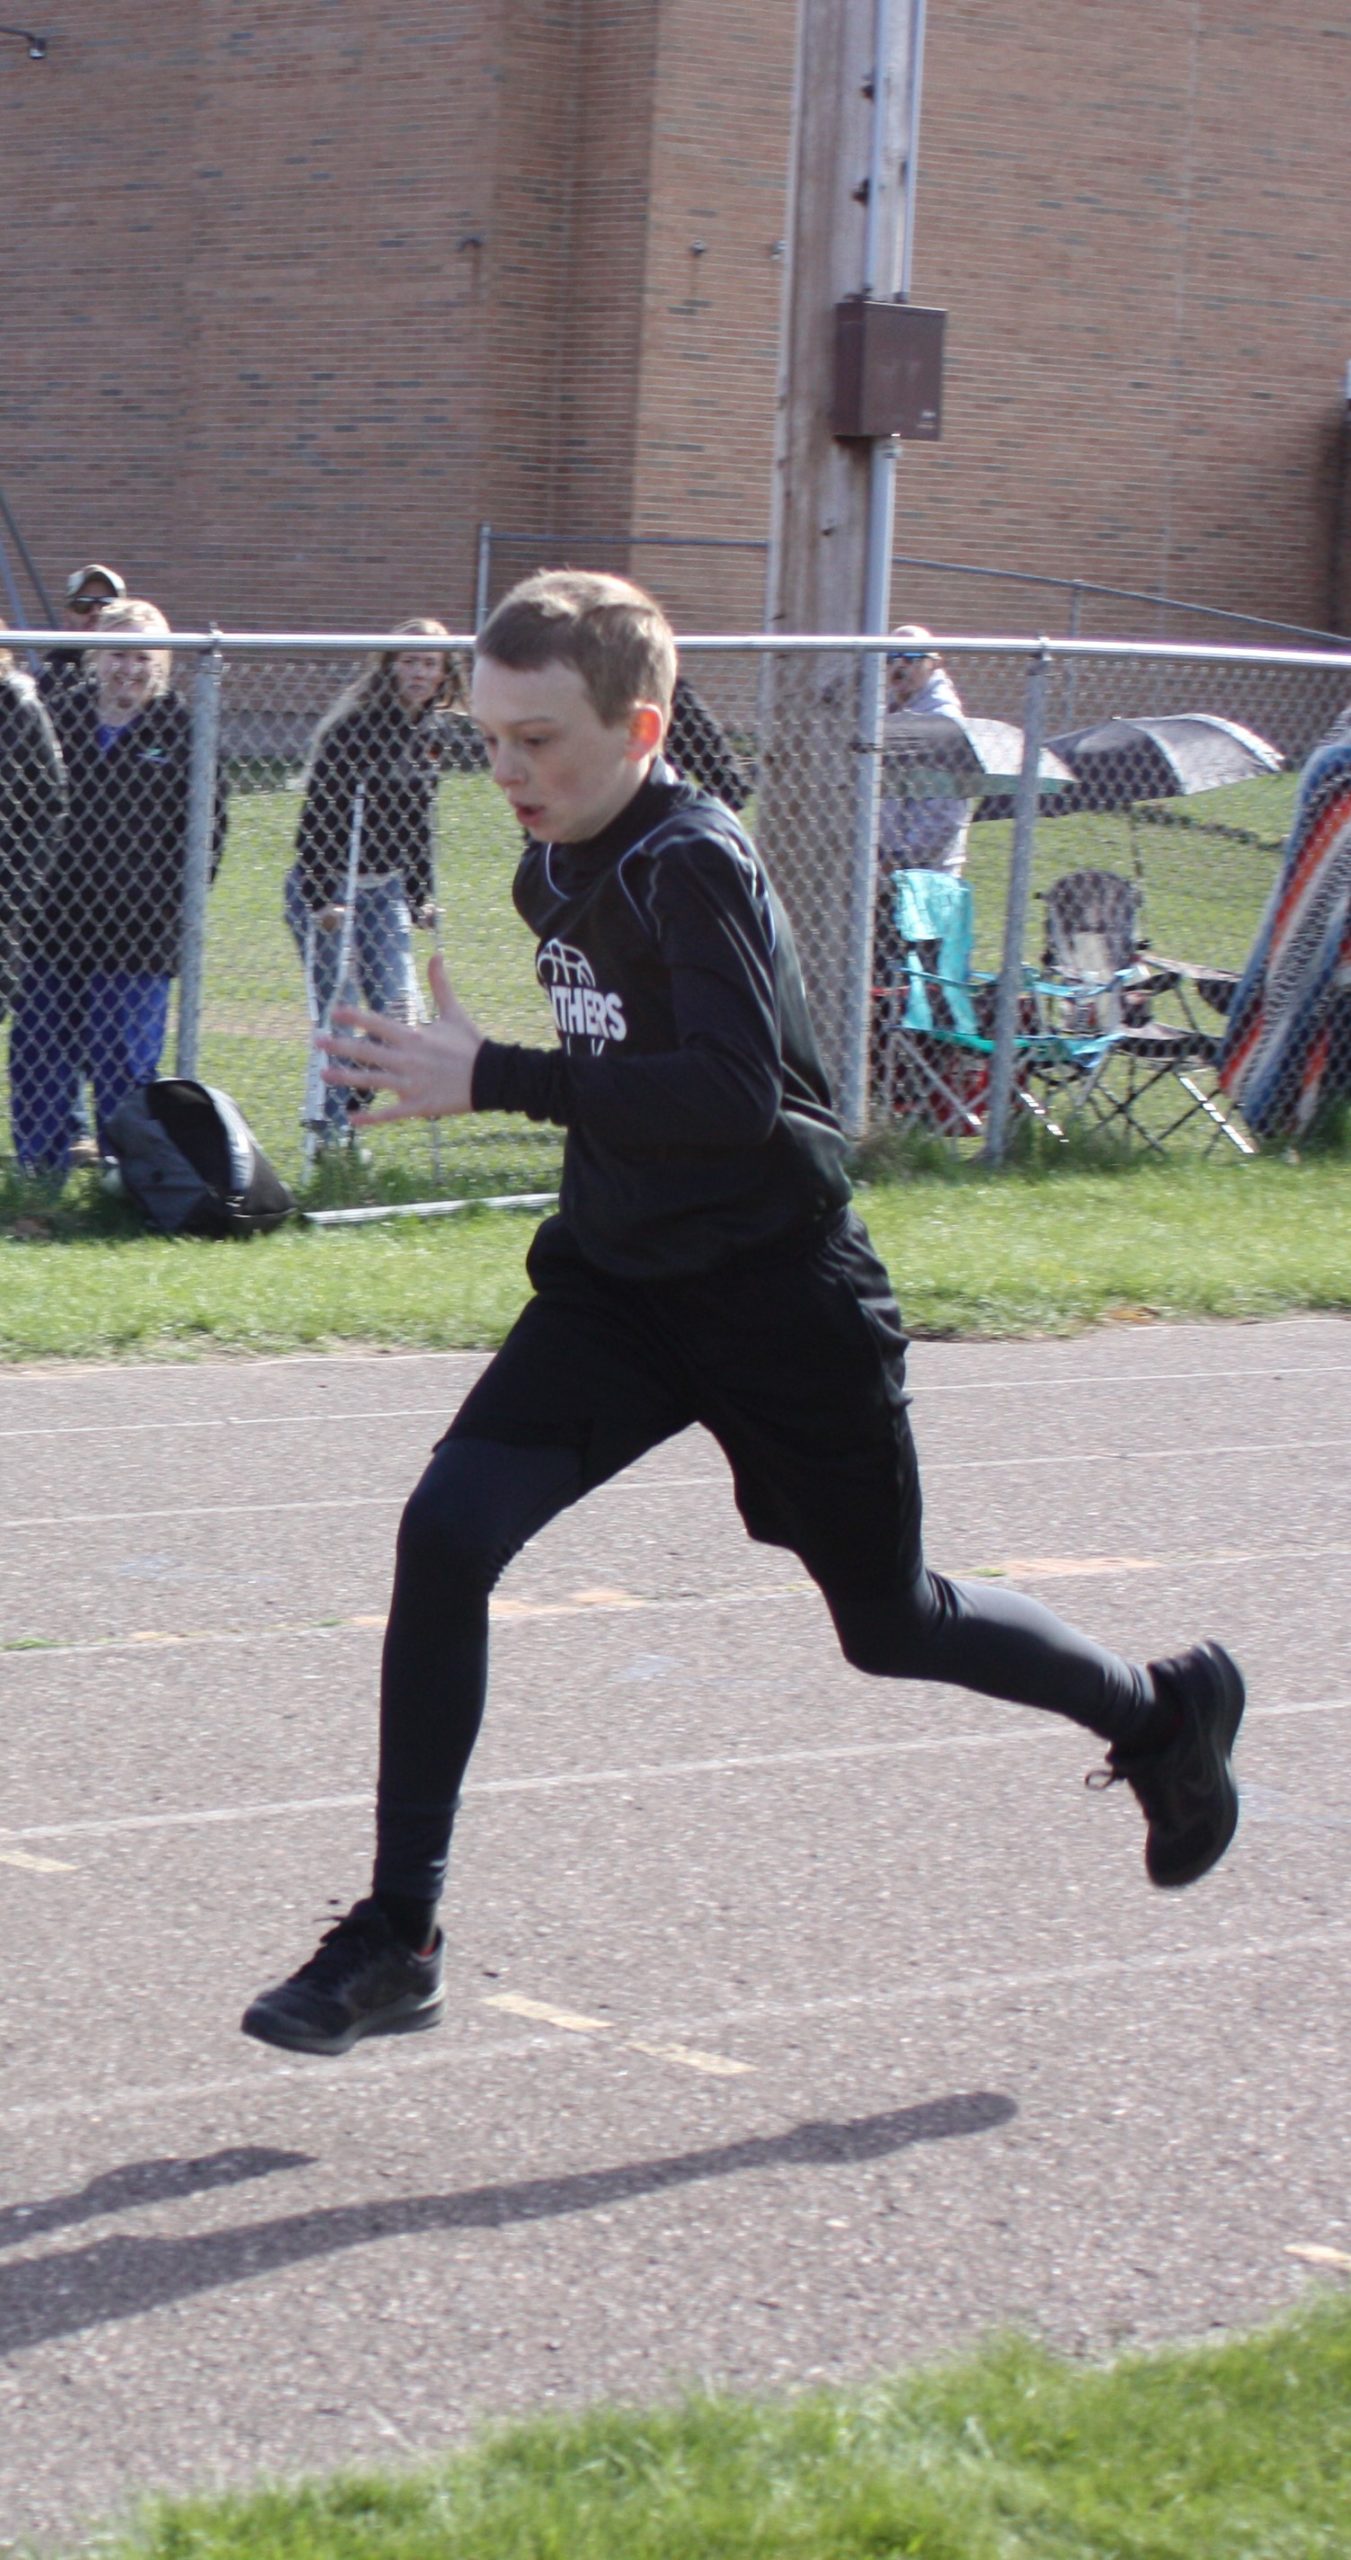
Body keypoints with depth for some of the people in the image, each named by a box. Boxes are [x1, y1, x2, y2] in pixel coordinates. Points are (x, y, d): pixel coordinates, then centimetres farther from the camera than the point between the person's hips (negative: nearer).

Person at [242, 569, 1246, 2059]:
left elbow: (737, 1092, -36)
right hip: (619, 1281, 7)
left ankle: (1165, 1713, 39)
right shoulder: (555, 871, 4)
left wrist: (489, 1081, -39)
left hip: (779, 1296, -7)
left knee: (890, 1625, 10)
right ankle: (396, 1942, -8)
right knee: (448, 1532, -14)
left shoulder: (692, 867, -22)